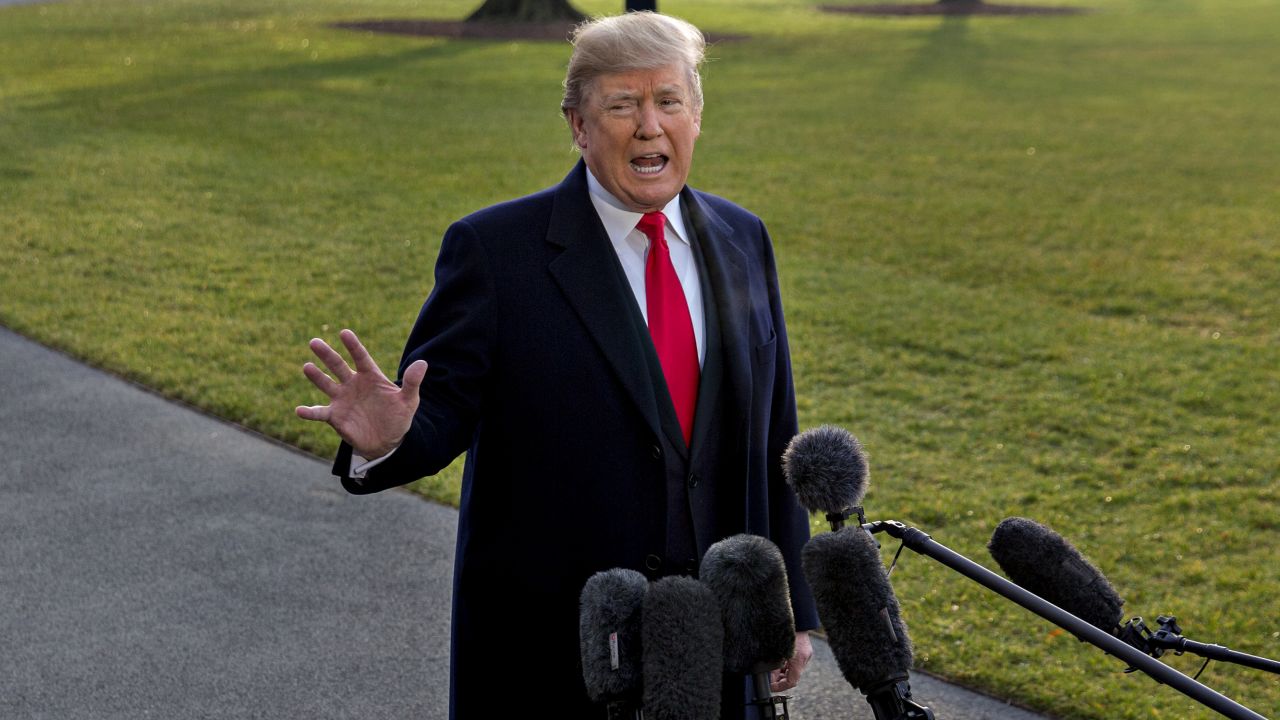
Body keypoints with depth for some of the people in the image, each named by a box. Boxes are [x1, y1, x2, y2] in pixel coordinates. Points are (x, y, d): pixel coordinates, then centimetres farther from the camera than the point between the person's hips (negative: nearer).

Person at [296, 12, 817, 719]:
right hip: (546, 645, -4)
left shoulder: (742, 240, 5)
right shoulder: (496, 248, -10)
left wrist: (791, 608, 8)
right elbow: (443, 408, -12)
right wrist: (386, 440, -36)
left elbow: (774, 439, 8)